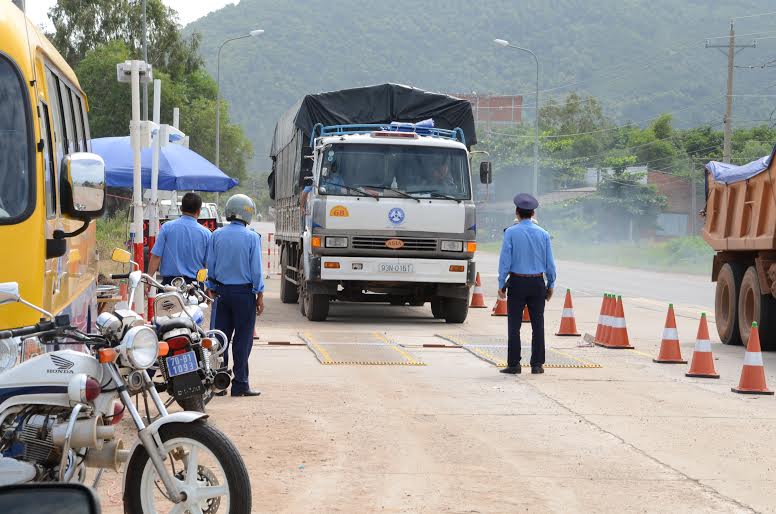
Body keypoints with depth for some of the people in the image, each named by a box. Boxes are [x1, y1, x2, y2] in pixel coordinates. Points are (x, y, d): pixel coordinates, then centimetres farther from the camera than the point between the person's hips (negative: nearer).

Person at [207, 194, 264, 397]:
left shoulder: (217, 235, 3)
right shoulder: (252, 237, -8)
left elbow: (210, 265, 7)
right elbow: (256, 268, -7)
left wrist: (212, 289, 16)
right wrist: (260, 295, -1)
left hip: (221, 291, 4)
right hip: (244, 292, -4)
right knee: (242, 339, 0)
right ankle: (240, 384, 0)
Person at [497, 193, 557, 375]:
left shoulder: (511, 232, -5)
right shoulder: (543, 234, 3)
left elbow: (505, 259, -7)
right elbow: (550, 262, 5)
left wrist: (501, 284, -2)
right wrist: (551, 285, 14)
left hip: (517, 282, -2)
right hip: (537, 283, 2)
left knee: (514, 325, 1)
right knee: (538, 324, 6)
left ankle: (514, 364, -1)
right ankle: (537, 364, 6)